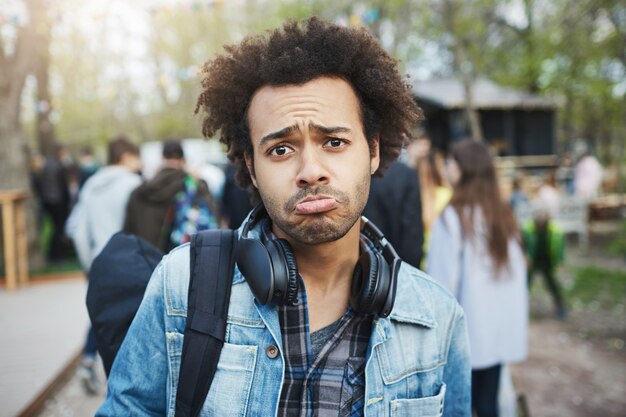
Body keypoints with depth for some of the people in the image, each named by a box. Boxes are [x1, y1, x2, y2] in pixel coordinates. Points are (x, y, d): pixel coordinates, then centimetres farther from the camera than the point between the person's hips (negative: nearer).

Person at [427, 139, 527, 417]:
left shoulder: (453, 215, -14)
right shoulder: (504, 214, 2)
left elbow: (443, 276, -12)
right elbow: (518, 268, 7)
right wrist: (514, 315, 16)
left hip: (465, 328, -5)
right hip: (502, 325, 5)